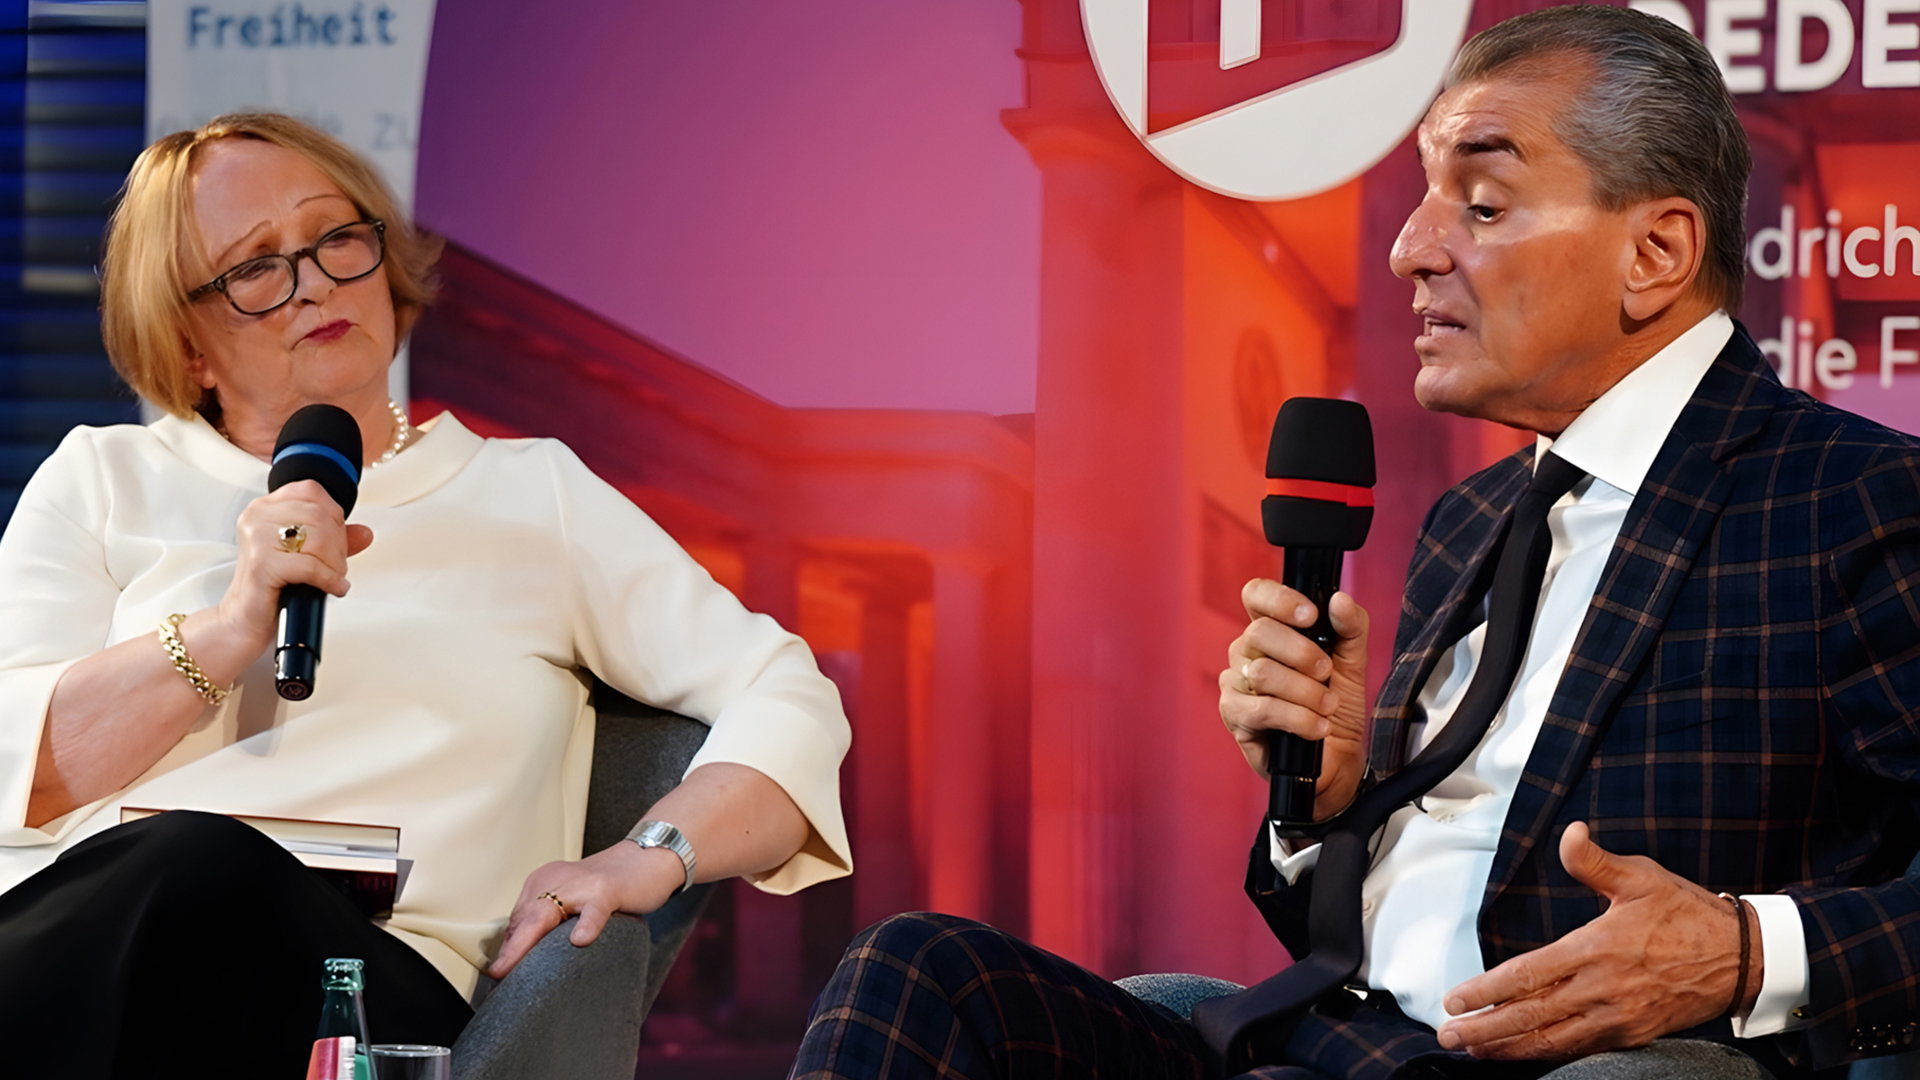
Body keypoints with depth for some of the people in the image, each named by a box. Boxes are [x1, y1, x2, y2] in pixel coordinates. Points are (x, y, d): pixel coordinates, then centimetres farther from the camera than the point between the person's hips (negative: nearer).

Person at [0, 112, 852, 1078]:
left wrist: (651, 857, -4)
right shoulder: (102, 481, 23)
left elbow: (789, 702, 15)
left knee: (211, 883, -38)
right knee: (186, 861, -40)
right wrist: (226, 635, -6)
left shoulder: (533, 493, 23)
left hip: (377, 972, 0)